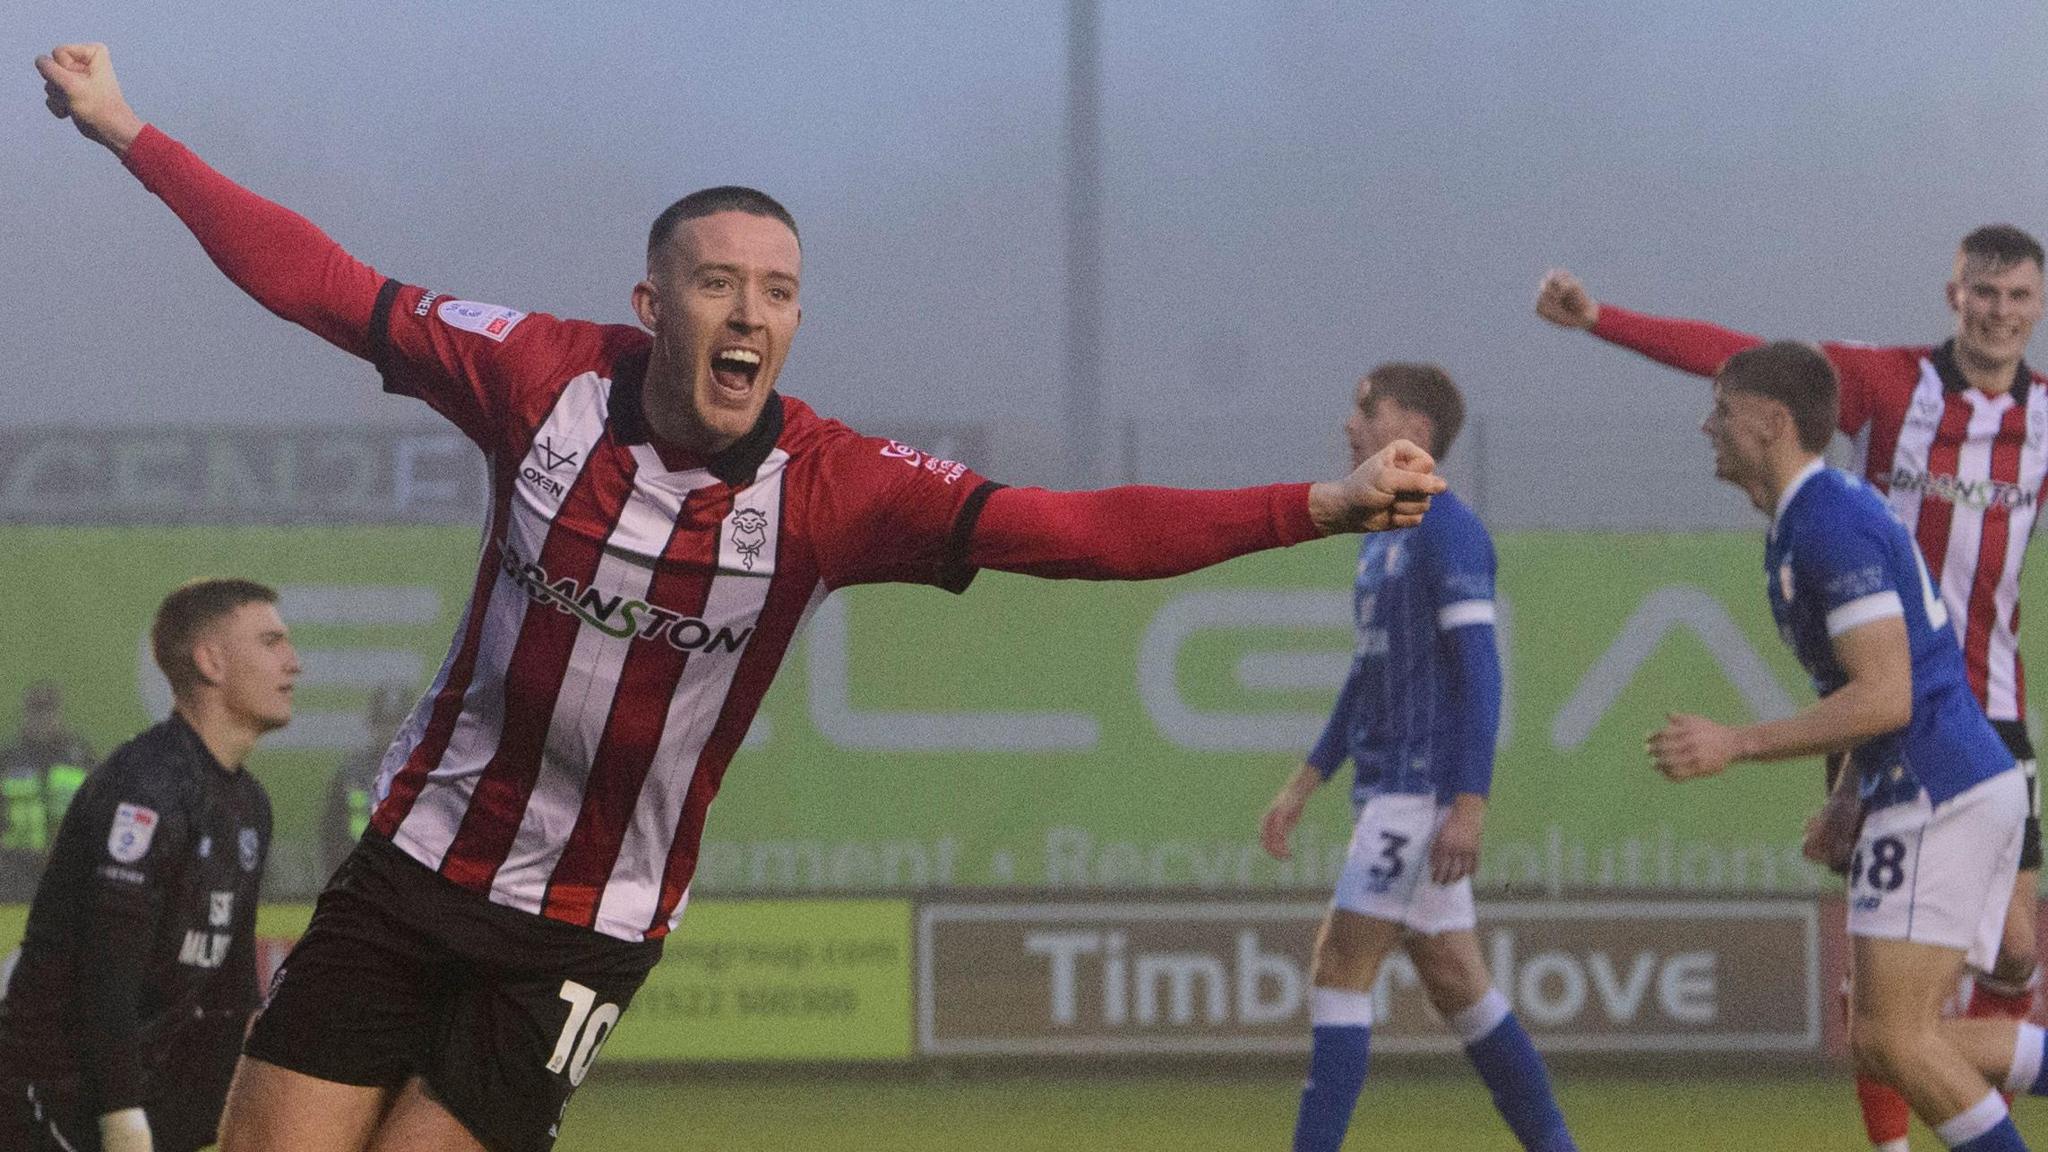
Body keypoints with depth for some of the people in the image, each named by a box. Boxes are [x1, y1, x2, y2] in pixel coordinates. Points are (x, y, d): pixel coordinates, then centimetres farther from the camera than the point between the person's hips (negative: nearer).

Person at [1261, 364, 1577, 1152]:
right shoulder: (1384, 539, 17)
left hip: (1426, 788, -9)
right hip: (1391, 788, 9)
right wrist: (1305, 784, 22)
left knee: (1341, 964, -11)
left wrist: (1469, 805, -23)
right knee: (1453, 982, 10)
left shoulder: (1447, 532, -12)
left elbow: (1478, 670, -18)